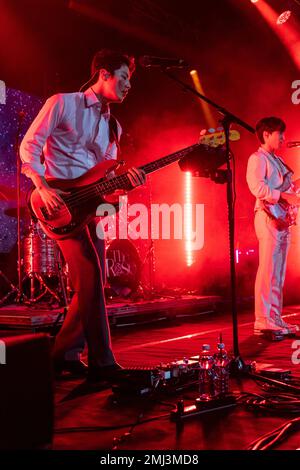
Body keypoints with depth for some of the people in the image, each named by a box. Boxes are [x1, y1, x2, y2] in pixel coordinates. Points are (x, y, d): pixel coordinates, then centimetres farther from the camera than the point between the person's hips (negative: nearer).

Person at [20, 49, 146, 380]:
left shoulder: (112, 125, 18)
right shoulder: (62, 103, -2)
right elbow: (29, 145, -4)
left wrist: (126, 180, -5)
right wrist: (42, 187, -16)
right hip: (60, 204, -8)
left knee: (91, 283, 6)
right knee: (91, 280, -14)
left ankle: (66, 354, 20)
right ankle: (101, 362, -5)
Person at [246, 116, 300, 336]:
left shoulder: (278, 161, 24)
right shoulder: (257, 158, -4)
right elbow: (256, 187, -19)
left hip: (282, 218, 9)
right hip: (268, 217, -9)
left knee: (279, 272, 9)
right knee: (268, 270, -11)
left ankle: (275, 319, 14)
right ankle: (263, 320, -8)